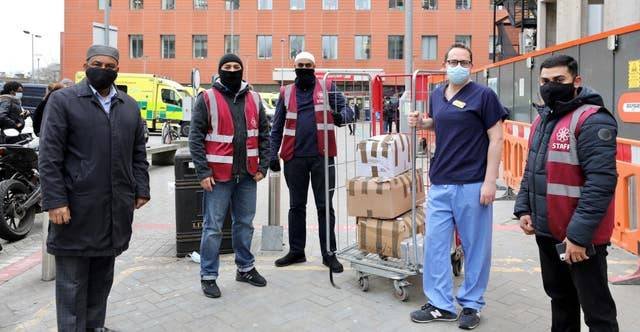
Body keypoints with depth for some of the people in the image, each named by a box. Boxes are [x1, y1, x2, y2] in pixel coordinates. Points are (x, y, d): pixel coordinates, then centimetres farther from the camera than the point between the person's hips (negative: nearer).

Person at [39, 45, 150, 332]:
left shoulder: (130, 106, 13)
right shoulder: (62, 100, 0)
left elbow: (138, 154, 15)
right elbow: (49, 157, -6)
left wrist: (141, 190, 7)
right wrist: (55, 201, -12)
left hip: (117, 209, 5)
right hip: (76, 208, -4)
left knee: (103, 275, 15)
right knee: (72, 279, 5)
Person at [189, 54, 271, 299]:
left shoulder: (254, 99, 9)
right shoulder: (207, 99, -3)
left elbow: (264, 134, 11)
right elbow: (196, 138, -6)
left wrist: (262, 166, 3)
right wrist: (203, 172, -12)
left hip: (247, 175, 4)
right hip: (218, 175, -4)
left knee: (245, 223, 15)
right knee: (213, 227, 3)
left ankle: (245, 268, 31)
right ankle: (208, 276, 16)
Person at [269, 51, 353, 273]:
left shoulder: (328, 88, 6)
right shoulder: (286, 93, 12)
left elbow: (346, 109, 1)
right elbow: (277, 127, 11)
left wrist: (341, 116, -23)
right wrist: (273, 154, 2)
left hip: (322, 155, -2)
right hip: (294, 157, 2)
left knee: (325, 206, 5)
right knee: (296, 206, 12)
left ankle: (329, 253, 16)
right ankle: (296, 251, 26)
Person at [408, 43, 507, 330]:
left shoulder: (483, 95, -5)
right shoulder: (436, 95, 11)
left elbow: (496, 139, -7)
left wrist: (490, 181, -13)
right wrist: (420, 122, 6)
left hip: (472, 184, -5)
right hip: (439, 183, 6)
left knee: (475, 246, 6)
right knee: (434, 243, 8)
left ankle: (471, 304, 23)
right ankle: (440, 304, 21)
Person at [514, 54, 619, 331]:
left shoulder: (592, 120, -17)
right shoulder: (543, 118, 11)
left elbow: (601, 182, -24)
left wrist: (579, 234, -26)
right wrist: (523, 209, 10)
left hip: (580, 236, -8)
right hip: (547, 231, 8)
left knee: (596, 308, 5)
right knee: (559, 296, 23)